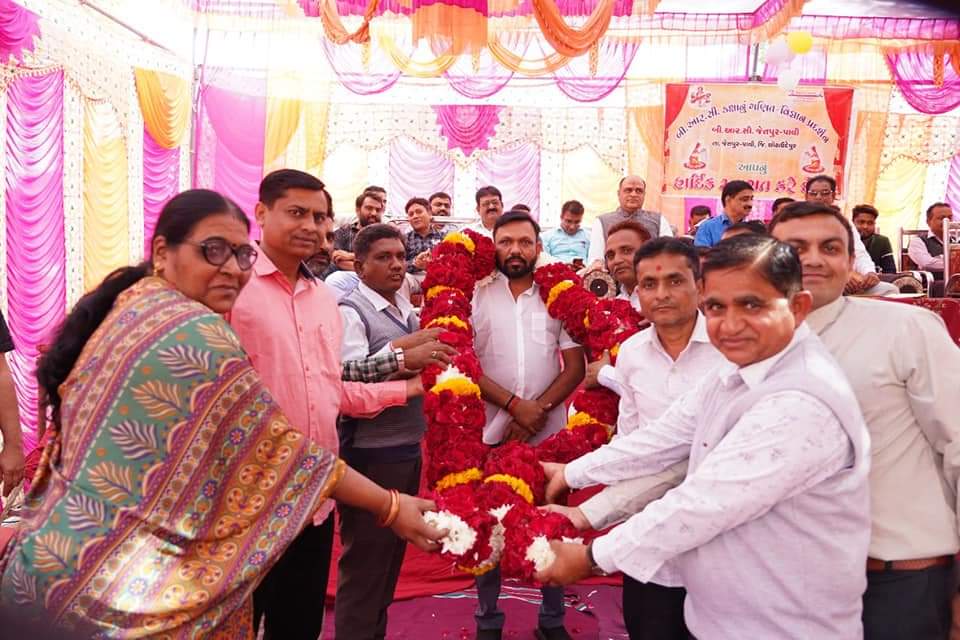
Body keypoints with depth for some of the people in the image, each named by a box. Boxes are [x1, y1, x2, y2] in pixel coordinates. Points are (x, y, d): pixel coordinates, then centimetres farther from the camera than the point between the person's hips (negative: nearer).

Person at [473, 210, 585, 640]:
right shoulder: (476, 297, -1)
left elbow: (575, 367, 1)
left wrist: (539, 409, -13)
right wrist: (514, 405, -15)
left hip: (549, 434, 1)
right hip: (490, 432, -1)